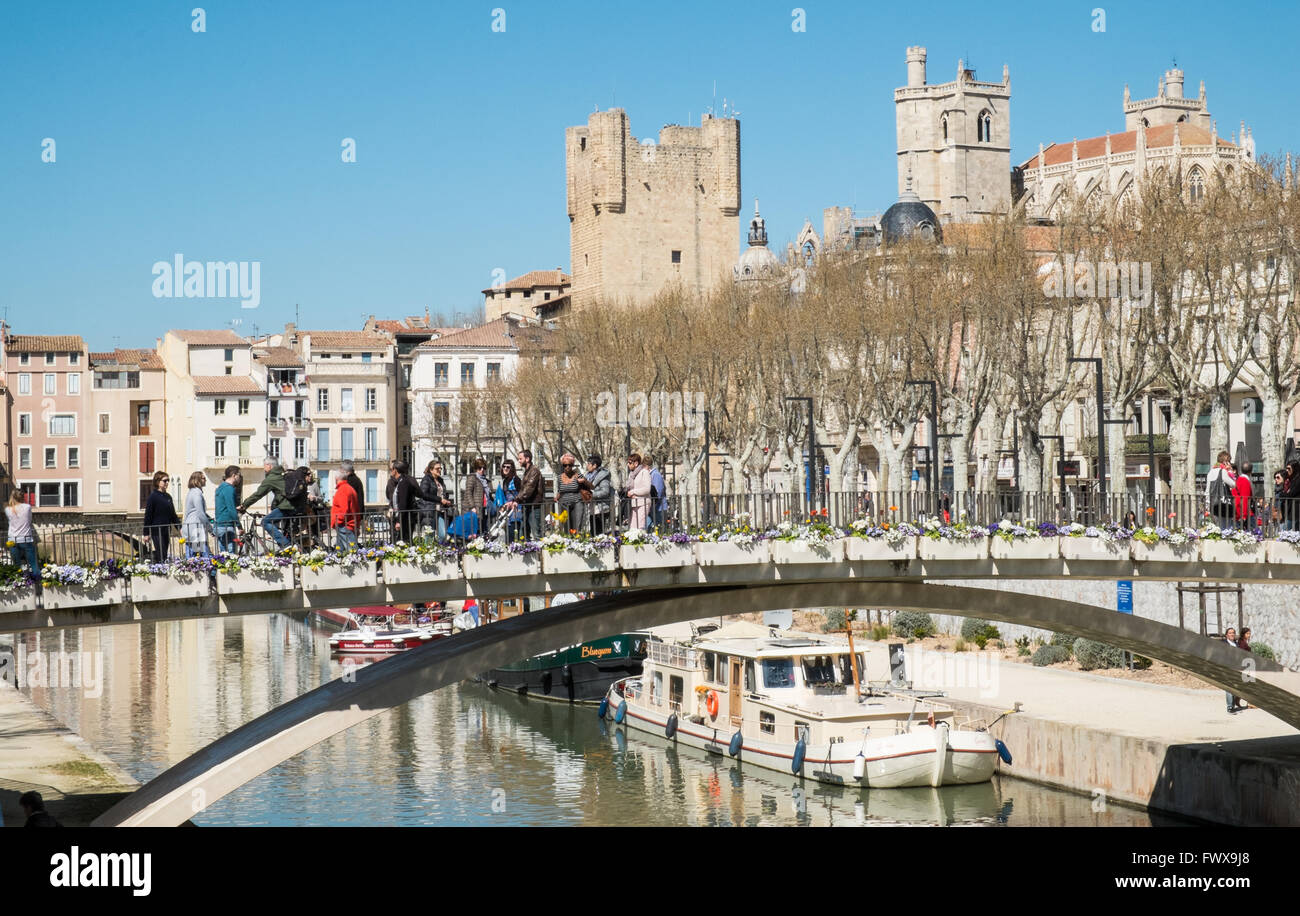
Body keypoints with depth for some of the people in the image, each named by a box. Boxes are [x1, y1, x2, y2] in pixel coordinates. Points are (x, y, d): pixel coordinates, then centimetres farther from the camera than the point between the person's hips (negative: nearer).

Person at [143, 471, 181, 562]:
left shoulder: (168, 496, 12)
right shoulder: (153, 497, -8)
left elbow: (173, 515, 20)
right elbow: (148, 516, -7)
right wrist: (146, 533, -9)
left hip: (167, 530, 7)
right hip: (157, 530, -7)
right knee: (161, 555, -12)